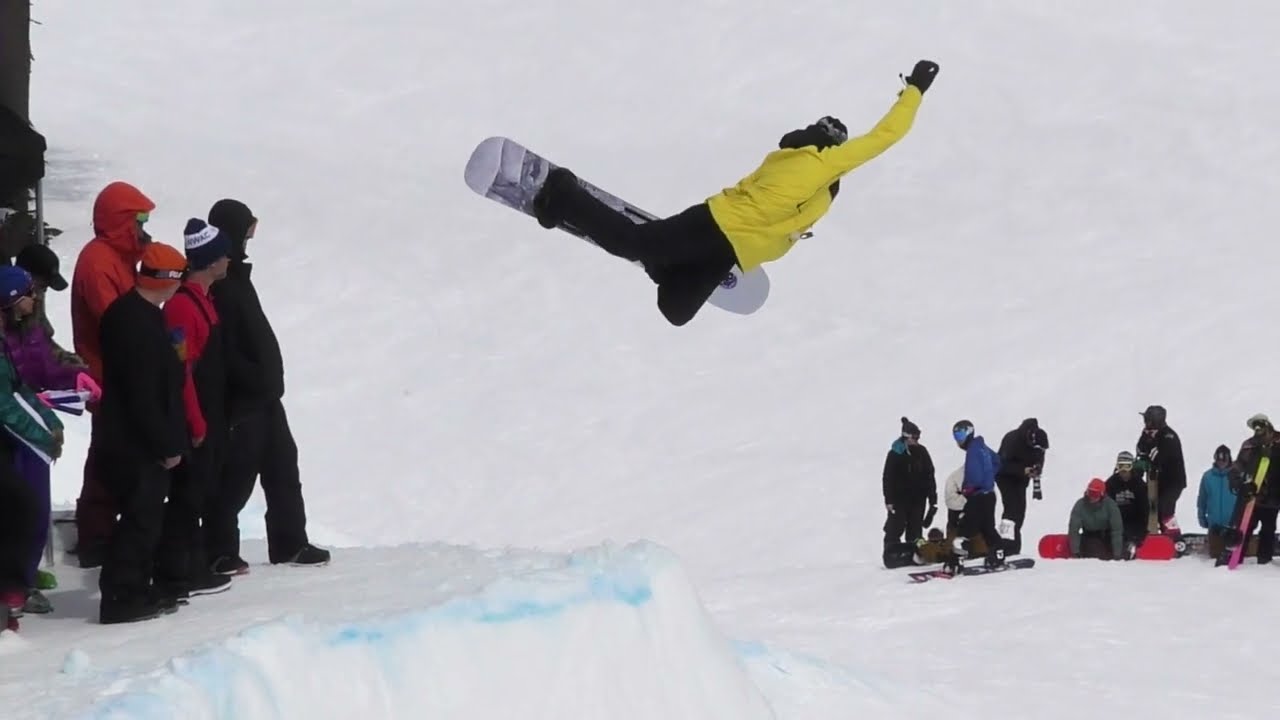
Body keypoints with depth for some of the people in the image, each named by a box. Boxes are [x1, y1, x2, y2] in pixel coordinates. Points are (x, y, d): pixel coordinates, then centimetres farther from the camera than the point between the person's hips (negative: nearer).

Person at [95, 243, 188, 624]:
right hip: (139, 445, -10)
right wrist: (167, 444, -17)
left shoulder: (132, 313, 12)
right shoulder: (140, 324, -21)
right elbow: (144, 397, -23)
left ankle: (137, 588, 24)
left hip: (133, 441, 10)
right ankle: (121, 596, -5)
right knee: (140, 518, -7)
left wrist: (169, 440, 19)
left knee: (144, 517, 17)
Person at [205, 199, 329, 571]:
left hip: (263, 395, 10)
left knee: (282, 467, 15)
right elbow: (223, 349, -25)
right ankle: (220, 551, 5)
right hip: (239, 401, -10)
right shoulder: (218, 284, -19)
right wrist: (257, 380, -22)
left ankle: (290, 543, 24)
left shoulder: (235, 276, 14)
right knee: (236, 475, -4)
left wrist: (270, 379, 17)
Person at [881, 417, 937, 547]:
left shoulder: (922, 452, 3)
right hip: (899, 497, -4)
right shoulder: (895, 453, -8)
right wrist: (889, 500, -14)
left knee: (915, 530, 8)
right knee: (895, 529, -6)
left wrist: (933, 498, 5)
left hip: (918, 498, 4)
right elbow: (888, 478, -8)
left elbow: (929, 475, 8)